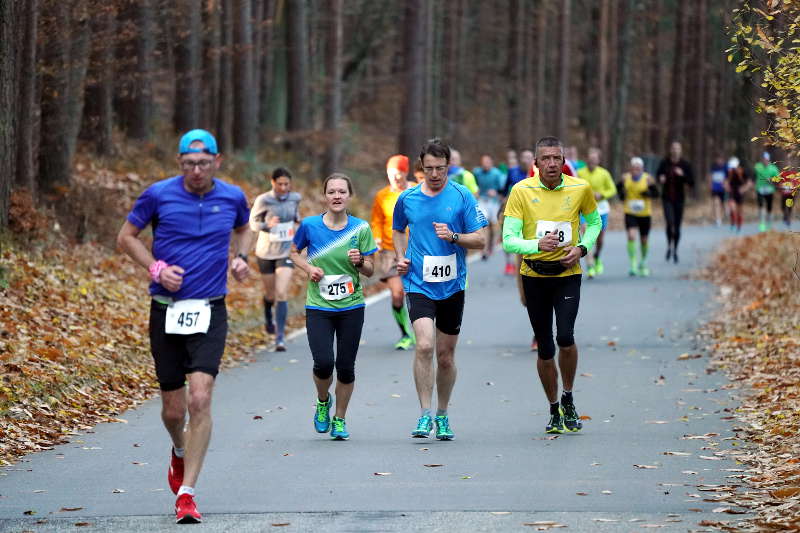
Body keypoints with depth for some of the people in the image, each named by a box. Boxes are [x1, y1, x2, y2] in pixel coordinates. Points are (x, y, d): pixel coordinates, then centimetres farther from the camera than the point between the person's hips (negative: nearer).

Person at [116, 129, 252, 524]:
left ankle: (186, 493, -12)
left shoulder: (232, 197, 3)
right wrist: (156, 268, -8)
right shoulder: (158, 195, -4)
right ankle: (179, 452, 43)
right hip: (166, 309, 0)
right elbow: (126, 236, 6)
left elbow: (244, 228, 25)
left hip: (210, 312, 0)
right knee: (173, 409, 7)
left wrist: (241, 257, 5)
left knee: (200, 399, -16)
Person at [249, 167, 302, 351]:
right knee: (271, 295, 13)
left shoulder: (295, 198, -3)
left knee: (282, 293, -13)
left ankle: (280, 337, -10)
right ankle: (268, 316, 50)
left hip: (286, 252, 1)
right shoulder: (263, 201, -14)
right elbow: (252, 222, -8)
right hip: (266, 253, -1)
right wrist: (267, 225, -25)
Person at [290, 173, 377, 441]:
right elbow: (294, 252, 13)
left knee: (346, 366, 3)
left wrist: (359, 261, -18)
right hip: (318, 307, -1)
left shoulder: (361, 228, -3)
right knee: (324, 363, -13)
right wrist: (308, 268, -6)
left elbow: (370, 271, 3)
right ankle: (323, 401, 20)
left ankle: (340, 419, 23)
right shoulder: (310, 225, -5)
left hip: (351, 307, 1)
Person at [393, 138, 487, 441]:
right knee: (424, 345, -19)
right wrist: (400, 257, 8)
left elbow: (479, 240, 0)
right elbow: (398, 230, 24)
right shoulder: (407, 199, 5)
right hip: (418, 283, 0)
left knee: (445, 355, 8)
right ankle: (424, 415, -13)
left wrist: (453, 237, -17)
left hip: (452, 287, 0)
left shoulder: (462, 197, -1)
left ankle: (442, 416, 25)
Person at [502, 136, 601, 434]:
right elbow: (509, 240, -12)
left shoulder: (580, 189, -3)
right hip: (534, 276, 0)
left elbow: (594, 222, 16)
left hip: (567, 274, 0)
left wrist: (582, 247, -3)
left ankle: (569, 400, 5)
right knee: (545, 350, 5)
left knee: (565, 337, -19)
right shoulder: (521, 191, -8)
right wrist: (538, 245, -31)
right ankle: (554, 411, 23)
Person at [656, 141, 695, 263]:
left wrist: (683, 175, -24)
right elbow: (658, 174, 15)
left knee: (677, 226, 6)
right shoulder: (664, 163, -3)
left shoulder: (685, 165, -6)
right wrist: (660, 178, -9)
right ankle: (669, 245, 3)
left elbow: (692, 183, -7)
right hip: (667, 198, -1)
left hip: (679, 199, 1)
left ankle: (675, 250, 27)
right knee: (670, 222, -21)